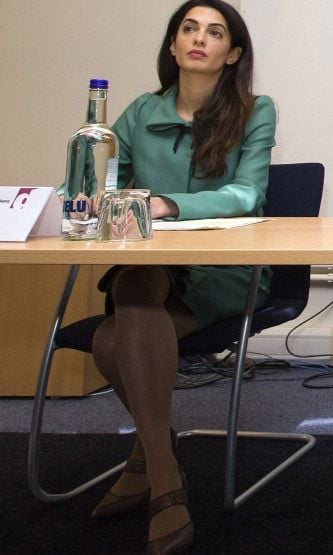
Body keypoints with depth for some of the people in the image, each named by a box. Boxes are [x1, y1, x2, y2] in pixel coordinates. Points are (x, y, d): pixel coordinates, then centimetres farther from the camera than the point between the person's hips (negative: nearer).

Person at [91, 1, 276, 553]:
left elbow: (245, 193, -13)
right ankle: (162, 474, -19)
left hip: (224, 273, -3)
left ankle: (149, 452, -13)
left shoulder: (254, 113, 1)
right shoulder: (142, 113, 12)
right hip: (150, 269, 4)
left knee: (115, 342, -32)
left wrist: (168, 204, -30)